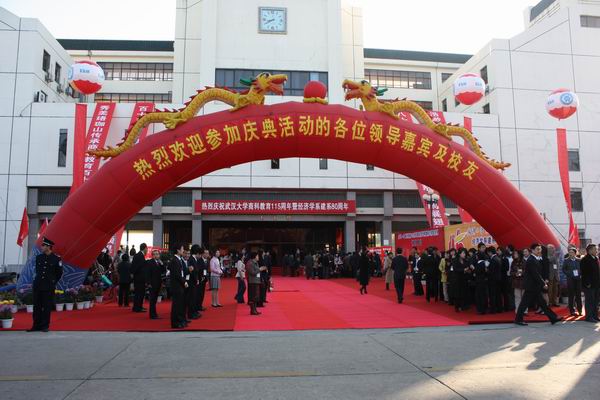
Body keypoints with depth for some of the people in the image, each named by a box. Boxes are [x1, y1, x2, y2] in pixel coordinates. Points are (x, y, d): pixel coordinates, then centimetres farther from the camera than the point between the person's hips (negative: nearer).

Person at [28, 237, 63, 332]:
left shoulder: (56, 259, -4)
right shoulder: (38, 257, 7)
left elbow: (59, 273, 6)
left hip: (49, 287, -4)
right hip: (37, 285, 4)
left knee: (47, 307, 2)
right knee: (37, 306, 6)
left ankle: (45, 326, 10)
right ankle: (36, 325, 15)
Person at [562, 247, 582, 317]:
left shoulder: (579, 260, 8)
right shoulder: (566, 261, 2)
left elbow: (582, 269, 12)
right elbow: (564, 270, 1)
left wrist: (580, 274, -4)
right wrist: (570, 274, -11)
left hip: (578, 279, 2)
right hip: (570, 280, -2)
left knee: (578, 295, 6)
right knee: (571, 296, 1)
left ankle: (579, 310, 15)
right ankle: (572, 310, 7)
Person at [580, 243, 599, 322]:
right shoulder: (585, 260, -12)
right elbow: (584, 273, -16)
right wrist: (587, 283, -18)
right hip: (589, 285, -8)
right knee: (589, 301, -3)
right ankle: (589, 317, 3)